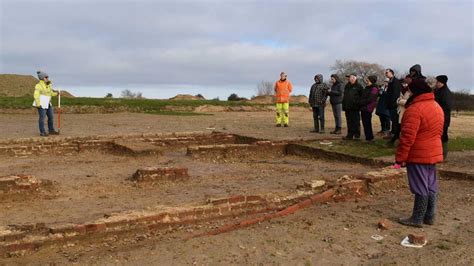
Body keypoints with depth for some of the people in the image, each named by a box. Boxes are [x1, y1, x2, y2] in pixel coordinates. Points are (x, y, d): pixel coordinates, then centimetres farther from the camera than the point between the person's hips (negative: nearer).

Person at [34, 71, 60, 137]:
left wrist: (56, 93, 2)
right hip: (41, 104, -8)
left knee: (51, 117, 9)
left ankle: (51, 130, 18)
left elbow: (51, 93, 19)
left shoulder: (48, 85, 10)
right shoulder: (39, 85, -14)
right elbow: (36, 95, -17)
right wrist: (38, 105, -22)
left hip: (48, 103, 8)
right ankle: (42, 132, 0)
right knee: (42, 118, -6)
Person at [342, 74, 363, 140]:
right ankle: (350, 135, 13)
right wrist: (344, 106, 12)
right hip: (348, 107, 5)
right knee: (349, 122, 8)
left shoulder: (358, 86, -1)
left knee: (356, 122, 0)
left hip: (355, 107, -5)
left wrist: (359, 105, -11)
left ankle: (357, 135, 8)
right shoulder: (347, 86, 15)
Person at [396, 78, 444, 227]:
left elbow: (407, 137, -22)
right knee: (431, 186, 14)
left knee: (420, 187, -2)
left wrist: (400, 158, -16)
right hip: (434, 154, 9)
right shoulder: (437, 107, 12)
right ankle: (429, 217, 23)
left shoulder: (414, 109, -19)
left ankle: (417, 219, 6)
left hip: (418, 155, -9)